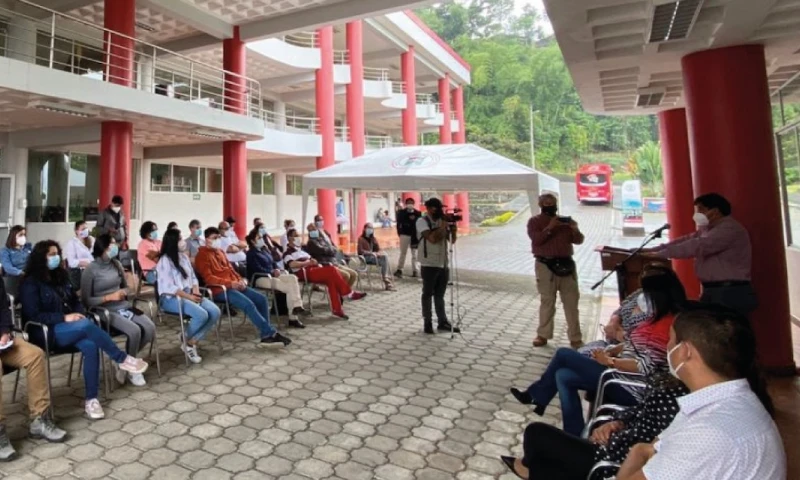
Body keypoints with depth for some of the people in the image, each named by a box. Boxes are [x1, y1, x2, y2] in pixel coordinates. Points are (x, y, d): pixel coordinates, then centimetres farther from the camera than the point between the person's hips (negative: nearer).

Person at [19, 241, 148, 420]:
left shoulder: (60, 276, 14)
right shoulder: (30, 283, -6)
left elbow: (75, 301, 19)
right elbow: (33, 316, -13)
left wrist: (80, 314, -2)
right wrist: (64, 318, -21)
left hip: (68, 328, 6)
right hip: (46, 332, -6)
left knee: (90, 346, -27)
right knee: (87, 325, -35)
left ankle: (91, 399, -24)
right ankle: (122, 359, -25)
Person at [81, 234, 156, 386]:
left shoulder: (117, 264, 10)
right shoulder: (90, 270, -8)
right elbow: (86, 300, -8)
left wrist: (124, 293, 0)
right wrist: (110, 297, -16)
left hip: (124, 307, 6)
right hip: (106, 311, -6)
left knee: (150, 328, -18)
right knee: (134, 331, -29)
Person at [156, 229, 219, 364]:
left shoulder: (184, 257, 14)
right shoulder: (164, 260, -10)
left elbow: (193, 277, 16)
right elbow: (169, 287, -17)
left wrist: (196, 292, -4)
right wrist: (189, 297, -19)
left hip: (189, 295, 8)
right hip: (171, 298, -7)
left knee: (215, 312, -16)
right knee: (201, 314, -31)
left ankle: (192, 341, -5)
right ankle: (186, 342, -2)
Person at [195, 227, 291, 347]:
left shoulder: (220, 251, 20)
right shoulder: (202, 255, -5)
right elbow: (208, 278, -15)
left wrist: (240, 280, 2)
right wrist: (230, 283, -23)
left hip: (234, 286, 9)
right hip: (219, 290, -9)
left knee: (261, 299, -6)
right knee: (248, 304, -26)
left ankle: (266, 336, -8)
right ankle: (271, 333, -19)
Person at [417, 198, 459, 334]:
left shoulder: (442, 221, 10)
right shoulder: (422, 221, -8)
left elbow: (452, 240, 8)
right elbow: (432, 238, -22)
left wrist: (453, 229, -10)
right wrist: (443, 226, -18)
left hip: (443, 263, 6)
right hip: (429, 264, -6)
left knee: (440, 294, 14)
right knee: (428, 294, 5)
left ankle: (443, 322, 21)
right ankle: (428, 323, 15)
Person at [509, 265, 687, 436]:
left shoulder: (665, 326, -24)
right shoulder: (663, 318, 7)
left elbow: (644, 367, -28)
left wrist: (609, 361, -17)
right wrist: (611, 351, 3)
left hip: (629, 389, -10)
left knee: (564, 355, -4)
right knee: (563, 376, 4)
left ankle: (536, 395, 18)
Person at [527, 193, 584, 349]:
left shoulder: (565, 220, 11)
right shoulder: (534, 221, 1)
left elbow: (578, 241, 5)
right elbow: (536, 240, -15)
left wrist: (575, 230, -14)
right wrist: (550, 228, -24)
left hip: (566, 264, 3)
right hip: (545, 266, -3)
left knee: (572, 302, 5)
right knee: (547, 301, 3)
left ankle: (575, 337, 12)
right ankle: (543, 335, 15)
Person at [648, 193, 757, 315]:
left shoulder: (730, 229, -13)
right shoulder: (707, 230, 19)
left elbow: (697, 246, -23)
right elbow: (686, 240, 11)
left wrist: (659, 254, -24)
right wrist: (651, 250, -1)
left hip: (731, 293, -9)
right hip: (712, 291, 9)